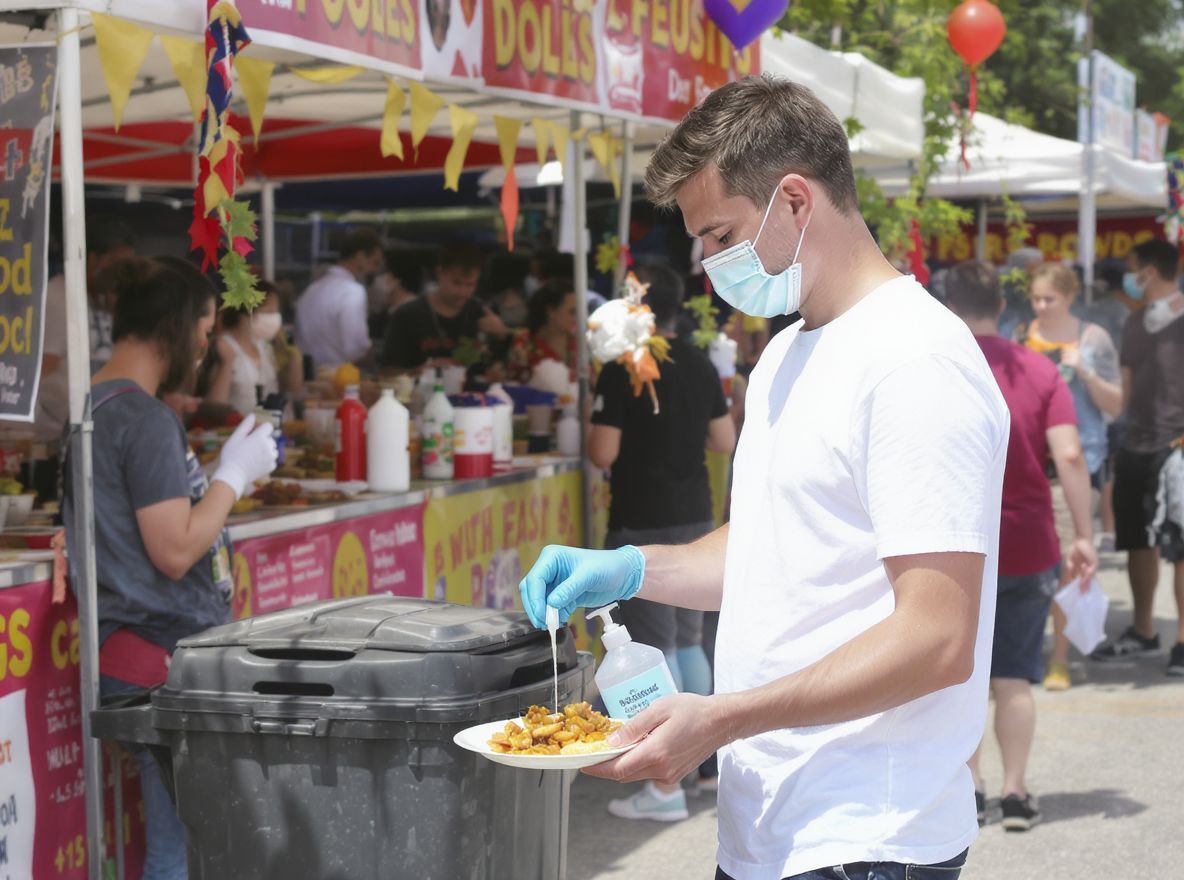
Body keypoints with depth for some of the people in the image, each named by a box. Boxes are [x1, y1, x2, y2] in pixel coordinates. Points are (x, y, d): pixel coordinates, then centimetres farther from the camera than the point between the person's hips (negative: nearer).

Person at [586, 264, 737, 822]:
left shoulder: (622, 372, -13)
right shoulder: (700, 366, 6)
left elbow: (603, 455, -15)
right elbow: (725, 441, 11)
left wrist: (597, 421, 4)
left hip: (642, 524, -7)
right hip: (696, 516, 7)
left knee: (655, 650, -5)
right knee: (689, 640, 19)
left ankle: (666, 787, -3)